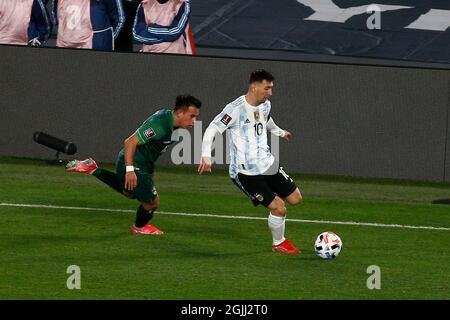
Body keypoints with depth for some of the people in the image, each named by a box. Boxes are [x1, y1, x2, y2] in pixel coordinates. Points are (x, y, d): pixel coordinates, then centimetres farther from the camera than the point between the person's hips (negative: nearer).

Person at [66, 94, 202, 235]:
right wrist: (130, 170, -32)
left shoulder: (168, 117, -1)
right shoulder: (159, 125, -31)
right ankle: (140, 227, 34)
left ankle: (92, 169, 32)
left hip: (143, 164, 10)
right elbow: (130, 142, -31)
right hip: (134, 164, -10)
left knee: (128, 192, 34)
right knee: (152, 202, 4)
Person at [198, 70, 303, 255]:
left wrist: (280, 132, 49)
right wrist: (206, 157, -30)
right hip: (246, 173, -8)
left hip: (268, 164, 8)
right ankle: (278, 243, 13)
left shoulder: (265, 105, 6)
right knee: (279, 209, -12)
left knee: (296, 199, 7)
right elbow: (212, 130, -19)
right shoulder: (236, 109, -18)